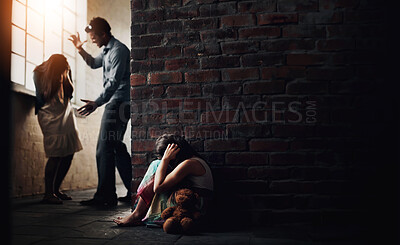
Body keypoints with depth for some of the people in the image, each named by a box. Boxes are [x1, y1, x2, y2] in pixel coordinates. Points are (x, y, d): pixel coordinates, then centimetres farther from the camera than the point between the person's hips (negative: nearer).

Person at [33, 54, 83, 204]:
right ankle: (48, 194, -4)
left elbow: (69, 94, 10)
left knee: (69, 154, 2)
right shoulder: (39, 74, -5)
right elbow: (38, 99, -2)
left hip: (67, 118, 6)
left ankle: (56, 190, 15)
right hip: (51, 120, -6)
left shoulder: (64, 73, 8)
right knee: (56, 155, -13)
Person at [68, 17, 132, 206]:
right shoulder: (107, 50, 19)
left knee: (104, 148, -12)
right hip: (115, 104, 11)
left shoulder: (118, 50, -12)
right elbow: (94, 63, 39)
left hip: (119, 103, -11)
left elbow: (114, 81, -23)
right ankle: (133, 191, 18)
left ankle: (105, 196, -8)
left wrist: (97, 102, -31)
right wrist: (80, 49, 25)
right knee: (116, 147, 12)